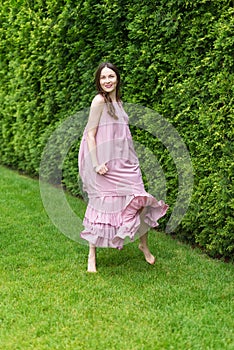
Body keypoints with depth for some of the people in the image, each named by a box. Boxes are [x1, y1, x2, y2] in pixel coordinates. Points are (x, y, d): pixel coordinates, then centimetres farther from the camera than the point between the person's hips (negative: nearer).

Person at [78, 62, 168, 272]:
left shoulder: (118, 101, 13)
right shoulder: (99, 100, -10)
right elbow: (90, 133, -13)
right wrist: (96, 164, -20)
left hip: (123, 163, 7)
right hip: (105, 164, -7)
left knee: (140, 201, 3)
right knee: (103, 206, 0)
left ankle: (144, 246, 22)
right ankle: (92, 256, 14)